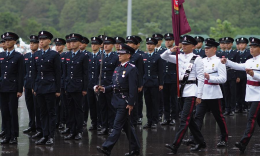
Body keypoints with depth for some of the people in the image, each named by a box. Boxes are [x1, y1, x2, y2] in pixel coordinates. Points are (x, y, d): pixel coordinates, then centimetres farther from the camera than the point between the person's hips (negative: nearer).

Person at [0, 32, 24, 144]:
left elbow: (21, 74, -4)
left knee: (13, 113, -3)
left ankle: (14, 136, 2)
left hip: (13, 89, -4)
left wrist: (20, 90, -9)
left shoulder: (18, 57, 0)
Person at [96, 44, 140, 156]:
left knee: (117, 125, -7)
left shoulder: (131, 69, -12)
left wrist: (131, 104, -19)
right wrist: (104, 89, 2)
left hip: (125, 102, -9)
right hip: (117, 100, 9)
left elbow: (133, 88, -16)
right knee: (127, 126, 13)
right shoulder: (117, 69, 14)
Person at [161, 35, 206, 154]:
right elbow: (163, 57, 14)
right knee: (189, 119, 13)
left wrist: (199, 96, -12)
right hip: (182, 90, 7)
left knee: (185, 119, -12)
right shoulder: (180, 57, 11)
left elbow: (201, 78, -8)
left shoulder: (197, 59, -6)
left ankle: (175, 145, -18)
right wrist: (170, 50, -7)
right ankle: (200, 142, 25)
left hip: (191, 91, -7)